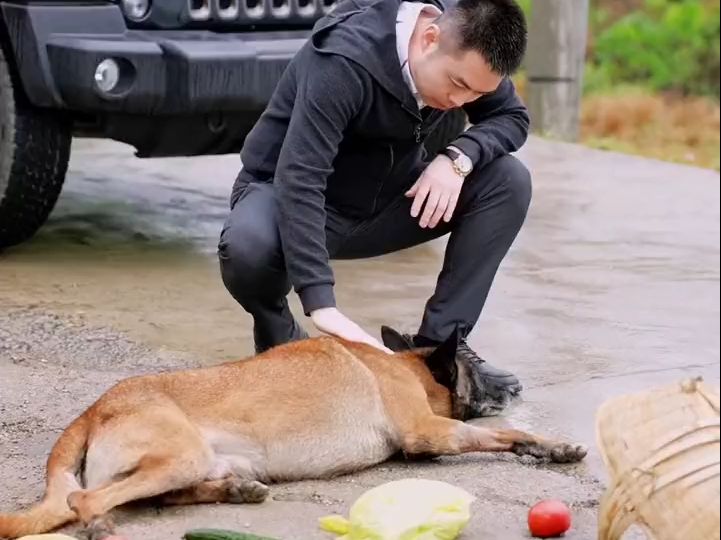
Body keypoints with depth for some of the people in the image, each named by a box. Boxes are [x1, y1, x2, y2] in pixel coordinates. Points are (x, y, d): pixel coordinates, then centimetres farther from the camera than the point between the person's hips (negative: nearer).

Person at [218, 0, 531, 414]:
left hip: (390, 194, 6)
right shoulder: (345, 60, -33)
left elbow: (514, 117, -1)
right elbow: (298, 179, -39)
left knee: (509, 181, -14)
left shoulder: (466, 53, -13)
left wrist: (459, 156, -24)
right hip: (286, 193, -6)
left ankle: (438, 343, -7)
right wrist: (323, 305, -47)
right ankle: (280, 338, -5)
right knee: (247, 248, -40)